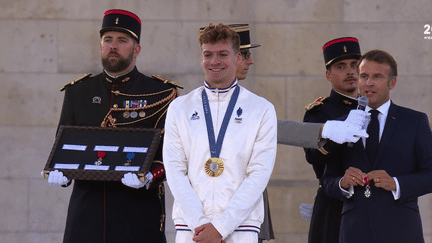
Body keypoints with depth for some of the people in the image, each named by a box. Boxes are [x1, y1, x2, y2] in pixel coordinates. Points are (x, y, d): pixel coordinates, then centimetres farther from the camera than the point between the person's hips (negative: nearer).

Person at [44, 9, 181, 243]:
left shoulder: (161, 94, 4)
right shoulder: (78, 92, 13)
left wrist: (151, 175, -22)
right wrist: (57, 171, -8)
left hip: (139, 206, -2)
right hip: (87, 209, 2)